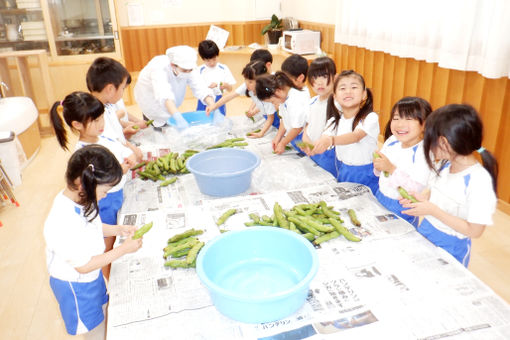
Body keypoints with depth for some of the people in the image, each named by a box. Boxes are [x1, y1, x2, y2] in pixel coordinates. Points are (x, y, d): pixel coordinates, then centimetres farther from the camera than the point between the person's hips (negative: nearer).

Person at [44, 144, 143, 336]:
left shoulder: (79, 198, -14)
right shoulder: (63, 224, -39)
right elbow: (83, 266, -29)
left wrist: (118, 230, -8)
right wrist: (123, 249, -26)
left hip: (92, 276, 8)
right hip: (75, 285, -8)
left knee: (102, 313, 29)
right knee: (93, 329, 16)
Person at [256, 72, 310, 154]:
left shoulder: (297, 101, -27)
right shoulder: (283, 98, 2)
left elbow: (297, 127, -22)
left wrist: (282, 144, -10)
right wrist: (277, 138, 6)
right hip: (293, 136, 9)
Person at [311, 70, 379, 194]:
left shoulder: (370, 118, -12)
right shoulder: (334, 121, 3)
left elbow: (356, 136, -30)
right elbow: (323, 140, -10)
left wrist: (331, 140, -49)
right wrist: (311, 146, -34)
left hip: (366, 177, -4)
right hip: (342, 173, 4)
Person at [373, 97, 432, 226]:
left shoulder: (424, 152, -21)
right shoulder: (392, 140, -2)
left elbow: (418, 189, -28)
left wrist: (391, 168, -31)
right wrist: (378, 166, -11)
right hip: (381, 198, 6)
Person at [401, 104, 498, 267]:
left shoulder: (479, 181, -26)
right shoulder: (443, 165, -5)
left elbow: (475, 230, -22)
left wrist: (433, 210, -25)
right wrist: (421, 197, -9)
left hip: (449, 247, -6)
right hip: (424, 232, 6)